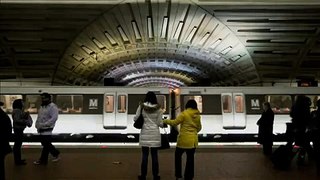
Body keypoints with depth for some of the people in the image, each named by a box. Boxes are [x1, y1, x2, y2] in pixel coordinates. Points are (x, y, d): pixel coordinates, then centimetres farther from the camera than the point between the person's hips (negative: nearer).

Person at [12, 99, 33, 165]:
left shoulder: (19, 110, 15)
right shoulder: (17, 111, -16)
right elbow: (17, 120, -26)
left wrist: (26, 115, 3)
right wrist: (26, 121, -20)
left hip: (19, 129, 11)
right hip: (18, 129, -11)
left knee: (18, 144, 16)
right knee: (17, 145, -6)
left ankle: (18, 159, 25)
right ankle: (17, 161, -1)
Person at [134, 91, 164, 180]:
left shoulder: (141, 107, -2)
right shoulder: (158, 109, -2)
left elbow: (135, 118, 1)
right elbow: (160, 123, -2)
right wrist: (164, 124, 19)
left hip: (145, 133, 0)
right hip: (155, 133, 0)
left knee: (145, 155, 6)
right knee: (154, 155, 6)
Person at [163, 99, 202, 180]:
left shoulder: (184, 113, -11)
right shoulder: (197, 115, 6)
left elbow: (175, 122, -10)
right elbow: (199, 128, 16)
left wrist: (165, 121, 3)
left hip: (184, 139, -5)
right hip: (193, 140, 5)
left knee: (178, 155, 12)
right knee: (190, 158, 10)